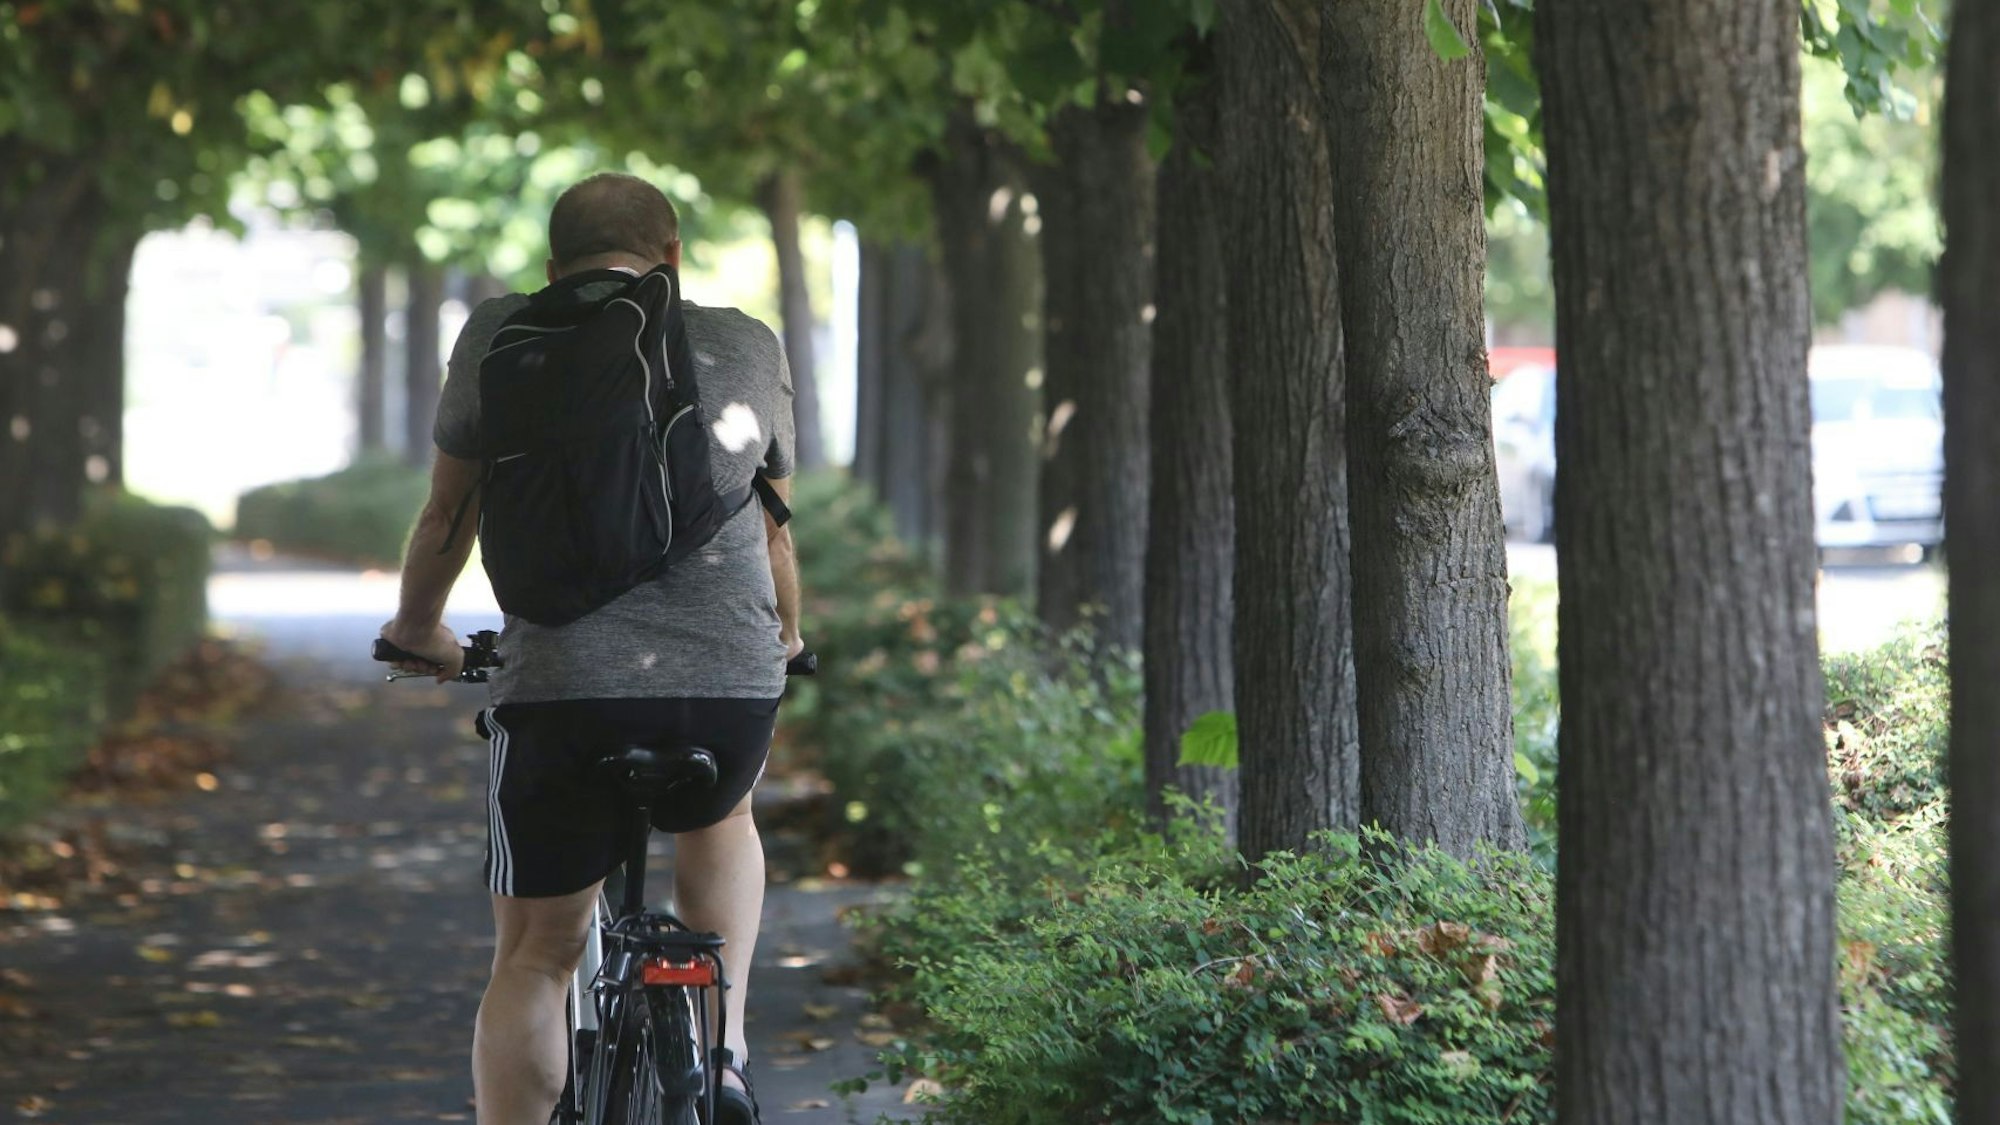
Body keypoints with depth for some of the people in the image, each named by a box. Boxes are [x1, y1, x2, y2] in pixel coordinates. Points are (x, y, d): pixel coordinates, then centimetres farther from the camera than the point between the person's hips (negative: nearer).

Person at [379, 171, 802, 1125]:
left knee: (533, 958, 14)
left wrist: (418, 632, 39)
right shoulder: (748, 346, 15)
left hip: (560, 688, -2)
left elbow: (446, 514, 20)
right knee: (720, 820, 34)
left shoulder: (501, 334, 10)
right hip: (733, 689, 2)